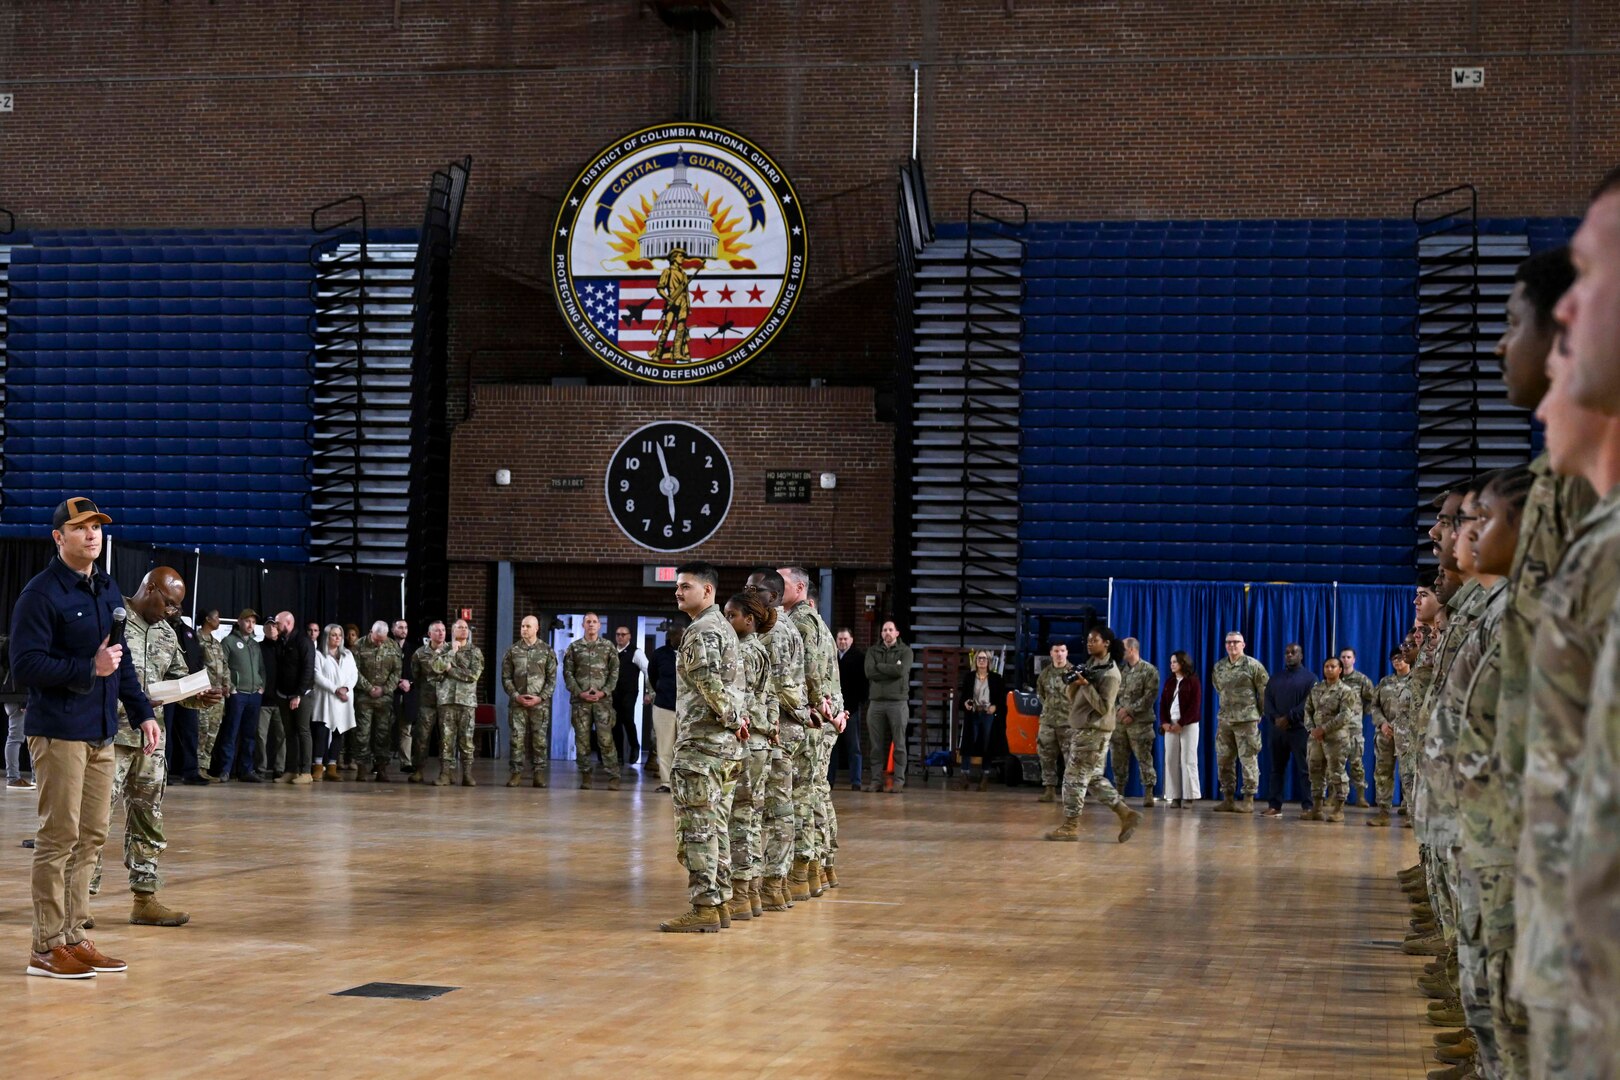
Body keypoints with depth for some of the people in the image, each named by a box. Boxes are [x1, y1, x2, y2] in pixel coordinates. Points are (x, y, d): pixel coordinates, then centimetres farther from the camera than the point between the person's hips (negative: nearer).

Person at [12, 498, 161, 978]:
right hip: (59, 734, -8)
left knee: (92, 836, 10)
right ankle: (46, 946, 1)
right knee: (59, 837, -5)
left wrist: (142, 713, 16)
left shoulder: (109, 591, 16)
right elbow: (25, 666, -15)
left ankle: (73, 936, 18)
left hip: (102, 732, 8)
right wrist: (90, 669, -18)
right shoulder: (40, 594, -9)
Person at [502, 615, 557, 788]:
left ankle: (539, 774, 4)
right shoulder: (512, 651, 7)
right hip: (517, 702, 1)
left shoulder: (547, 651, 4)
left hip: (540, 703, -1)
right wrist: (516, 696, -7)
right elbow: (506, 677, 6)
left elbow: (552, 678, 2)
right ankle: (516, 773, 2)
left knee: (540, 739, 0)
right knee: (517, 738, -2)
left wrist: (540, 697, -9)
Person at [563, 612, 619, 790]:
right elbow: (568, 673, 3)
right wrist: (580, 693, -8)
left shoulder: (609, 648, 7)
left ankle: (613, 776, -6)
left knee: (606, 739, -7)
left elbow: (614, 673, 4)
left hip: (602, 700, -1)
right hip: (580, 701, 1)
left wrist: (604, 692, -9)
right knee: (582, 739, 2)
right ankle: (585, 776, 10)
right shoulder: (574, 648, 8)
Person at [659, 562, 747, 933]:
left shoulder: (702, 631, -13)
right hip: (726, 746, 10)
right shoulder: (724, 627, 19)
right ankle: (720, 901, 16)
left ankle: (704, 909, -7)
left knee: (697, 826, -7)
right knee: (716, 826, 13)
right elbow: (738, 682, 22)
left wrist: (732, 718, -14)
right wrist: (738, 718, 11)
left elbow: (708, 683, -24)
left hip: (701, 743, -10)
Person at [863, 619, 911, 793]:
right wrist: (891, 670, -7)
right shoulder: (873, 651, 13)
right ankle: (876, 780, 7)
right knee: (876, 745, 3)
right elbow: (869, 672, -4)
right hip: (876, 702, 3)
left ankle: (899, 781, 0)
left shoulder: (905, 651, 5)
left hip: (898, 702, -2)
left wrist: (879, 666, -3)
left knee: (899, 744, -2)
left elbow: (901, 671, -13)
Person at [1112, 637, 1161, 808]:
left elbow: (1150, 696, -10)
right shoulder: (1120, 670, 13)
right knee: (1118, 759, 7)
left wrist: (1130, 711, -15)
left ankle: (1148, 794, -3)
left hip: (1140, 723, -5)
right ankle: (1118, 793, 15)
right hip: (1119, 722, 5)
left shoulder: (1149, 670, -2)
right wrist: (1121, 712, -7)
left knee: (1144, 759, -5)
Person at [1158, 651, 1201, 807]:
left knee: (1188, 760, -5)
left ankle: (1189, 796, -3)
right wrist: (1164, 722, -6)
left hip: (1188, 725, -5)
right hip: (1170, 725, 5)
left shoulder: (1192, 681, -2)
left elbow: (1195, 706, -9)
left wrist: (1181, 724, -14)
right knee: (1171, 760, 1)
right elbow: (1163, 703, 9)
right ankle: (1175, 796, 3)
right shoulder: (1169, 682, 14)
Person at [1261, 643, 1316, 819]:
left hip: (1300, 730, -5)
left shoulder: (1309, 678, 2)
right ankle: (1275, 806, 8)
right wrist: (1275, 718, -9)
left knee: (1305, 769, -7)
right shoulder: (1275, 678, 17)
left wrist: (1289, 718, -15)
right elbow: (1268, 701, 9)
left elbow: (1309, 704, -9)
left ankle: (1308, 807, -8)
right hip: (1278, 729, 5)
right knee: (1277, 768, 5)